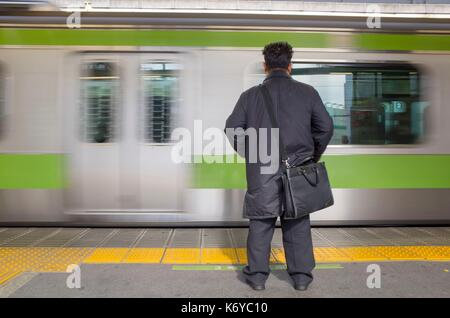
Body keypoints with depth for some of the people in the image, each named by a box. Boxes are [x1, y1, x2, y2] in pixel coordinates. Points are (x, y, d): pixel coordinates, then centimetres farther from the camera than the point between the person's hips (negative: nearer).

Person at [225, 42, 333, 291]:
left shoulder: (251, 95, 3)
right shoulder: (307, 92, 4)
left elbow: (232, 128, 0)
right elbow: (326, 127, 3)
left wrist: (249, 154, 12)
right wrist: (314, 155, 15)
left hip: (262, 169, 0)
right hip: (298, 167, 1)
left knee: (261, 220, 9)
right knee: (297, 222, 11)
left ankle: (257, 274, 15)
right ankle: (301, 275, 18)